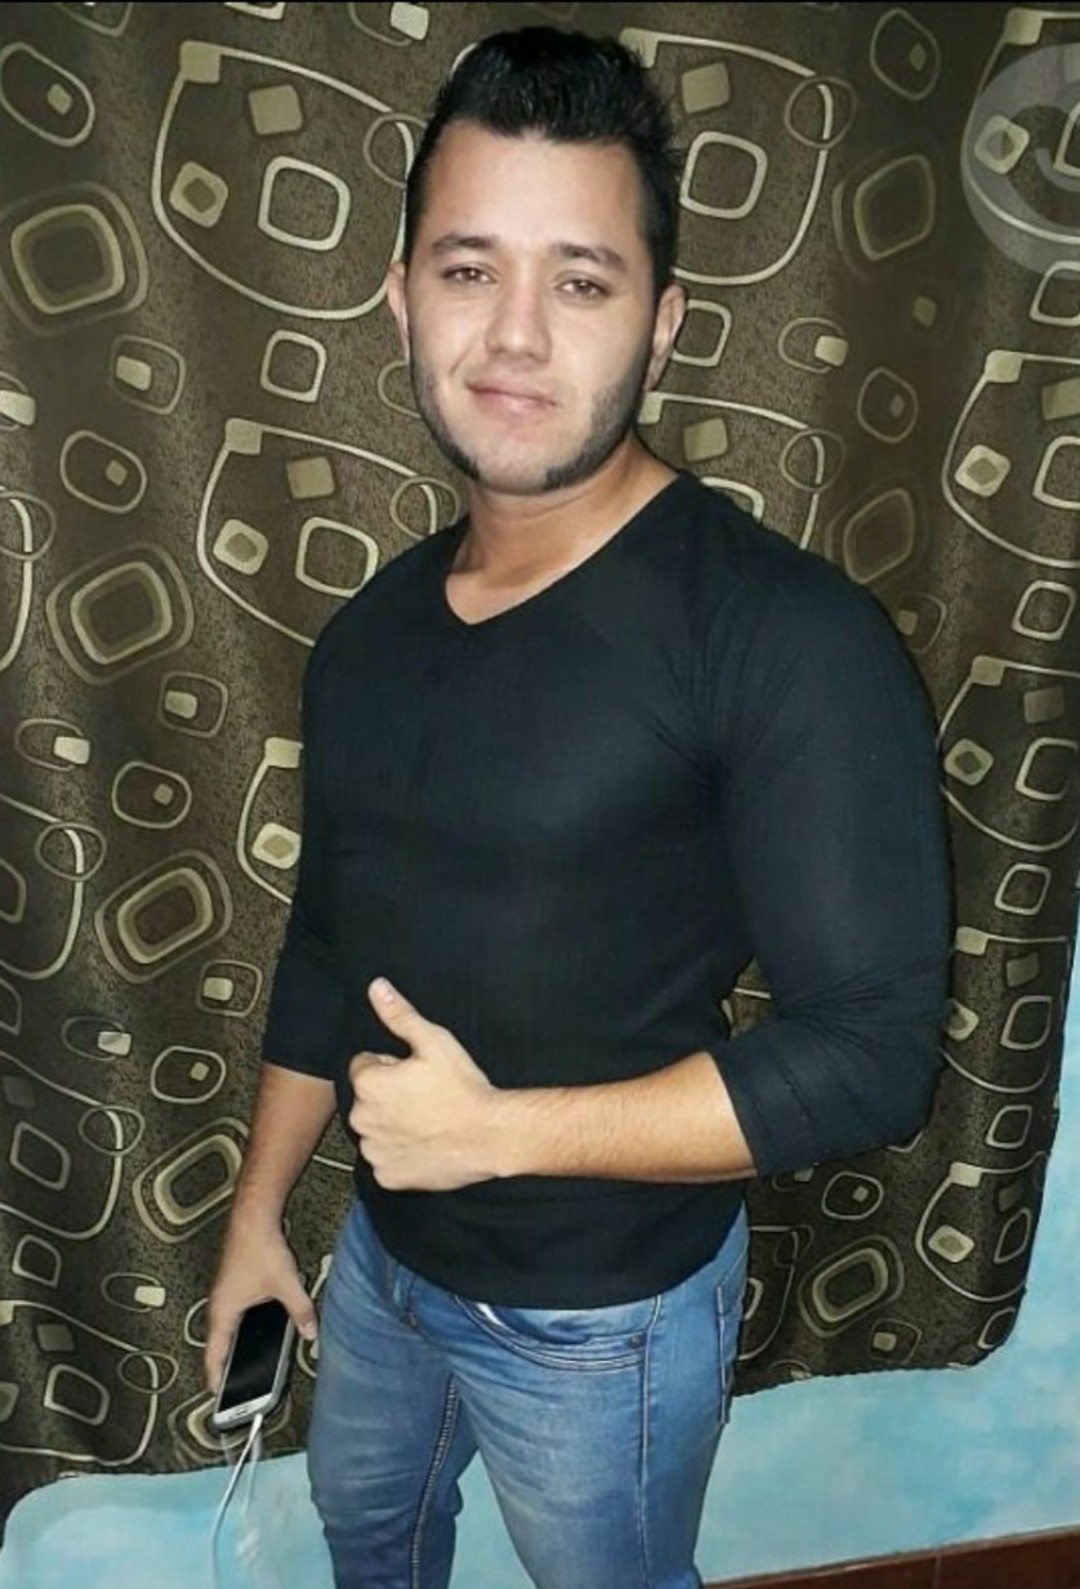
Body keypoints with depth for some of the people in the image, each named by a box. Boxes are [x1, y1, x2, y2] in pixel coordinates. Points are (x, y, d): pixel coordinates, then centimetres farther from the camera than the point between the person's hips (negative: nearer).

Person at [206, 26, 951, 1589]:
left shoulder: (791, 637, -25)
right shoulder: (370, 633, -4)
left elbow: (871, 1052, -26)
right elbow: (327, 946, 6)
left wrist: (497, 1128, -25)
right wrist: (258, 1211, 12)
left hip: (606, 1313, -6)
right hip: (383, 1259, 6)